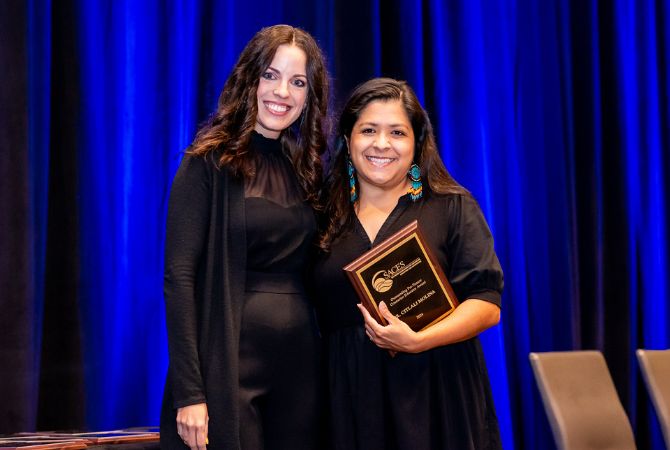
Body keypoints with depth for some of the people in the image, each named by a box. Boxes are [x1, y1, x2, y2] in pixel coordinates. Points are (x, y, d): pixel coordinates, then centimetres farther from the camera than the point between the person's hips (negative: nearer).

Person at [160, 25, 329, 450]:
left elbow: (308, 274, 13)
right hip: (229, 366, -5)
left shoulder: (306, 169, 10)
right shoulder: (210, 163, -6)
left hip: (300, 365, 5)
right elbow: (179, 276, -11)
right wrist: (188, 392, -18)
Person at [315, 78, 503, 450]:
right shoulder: (326, 217, 10)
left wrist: (417, 341, -19)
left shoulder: (452, 207, 2)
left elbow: (487, 303, -6)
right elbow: (312, 313, 12)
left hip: (435, 397, -2)